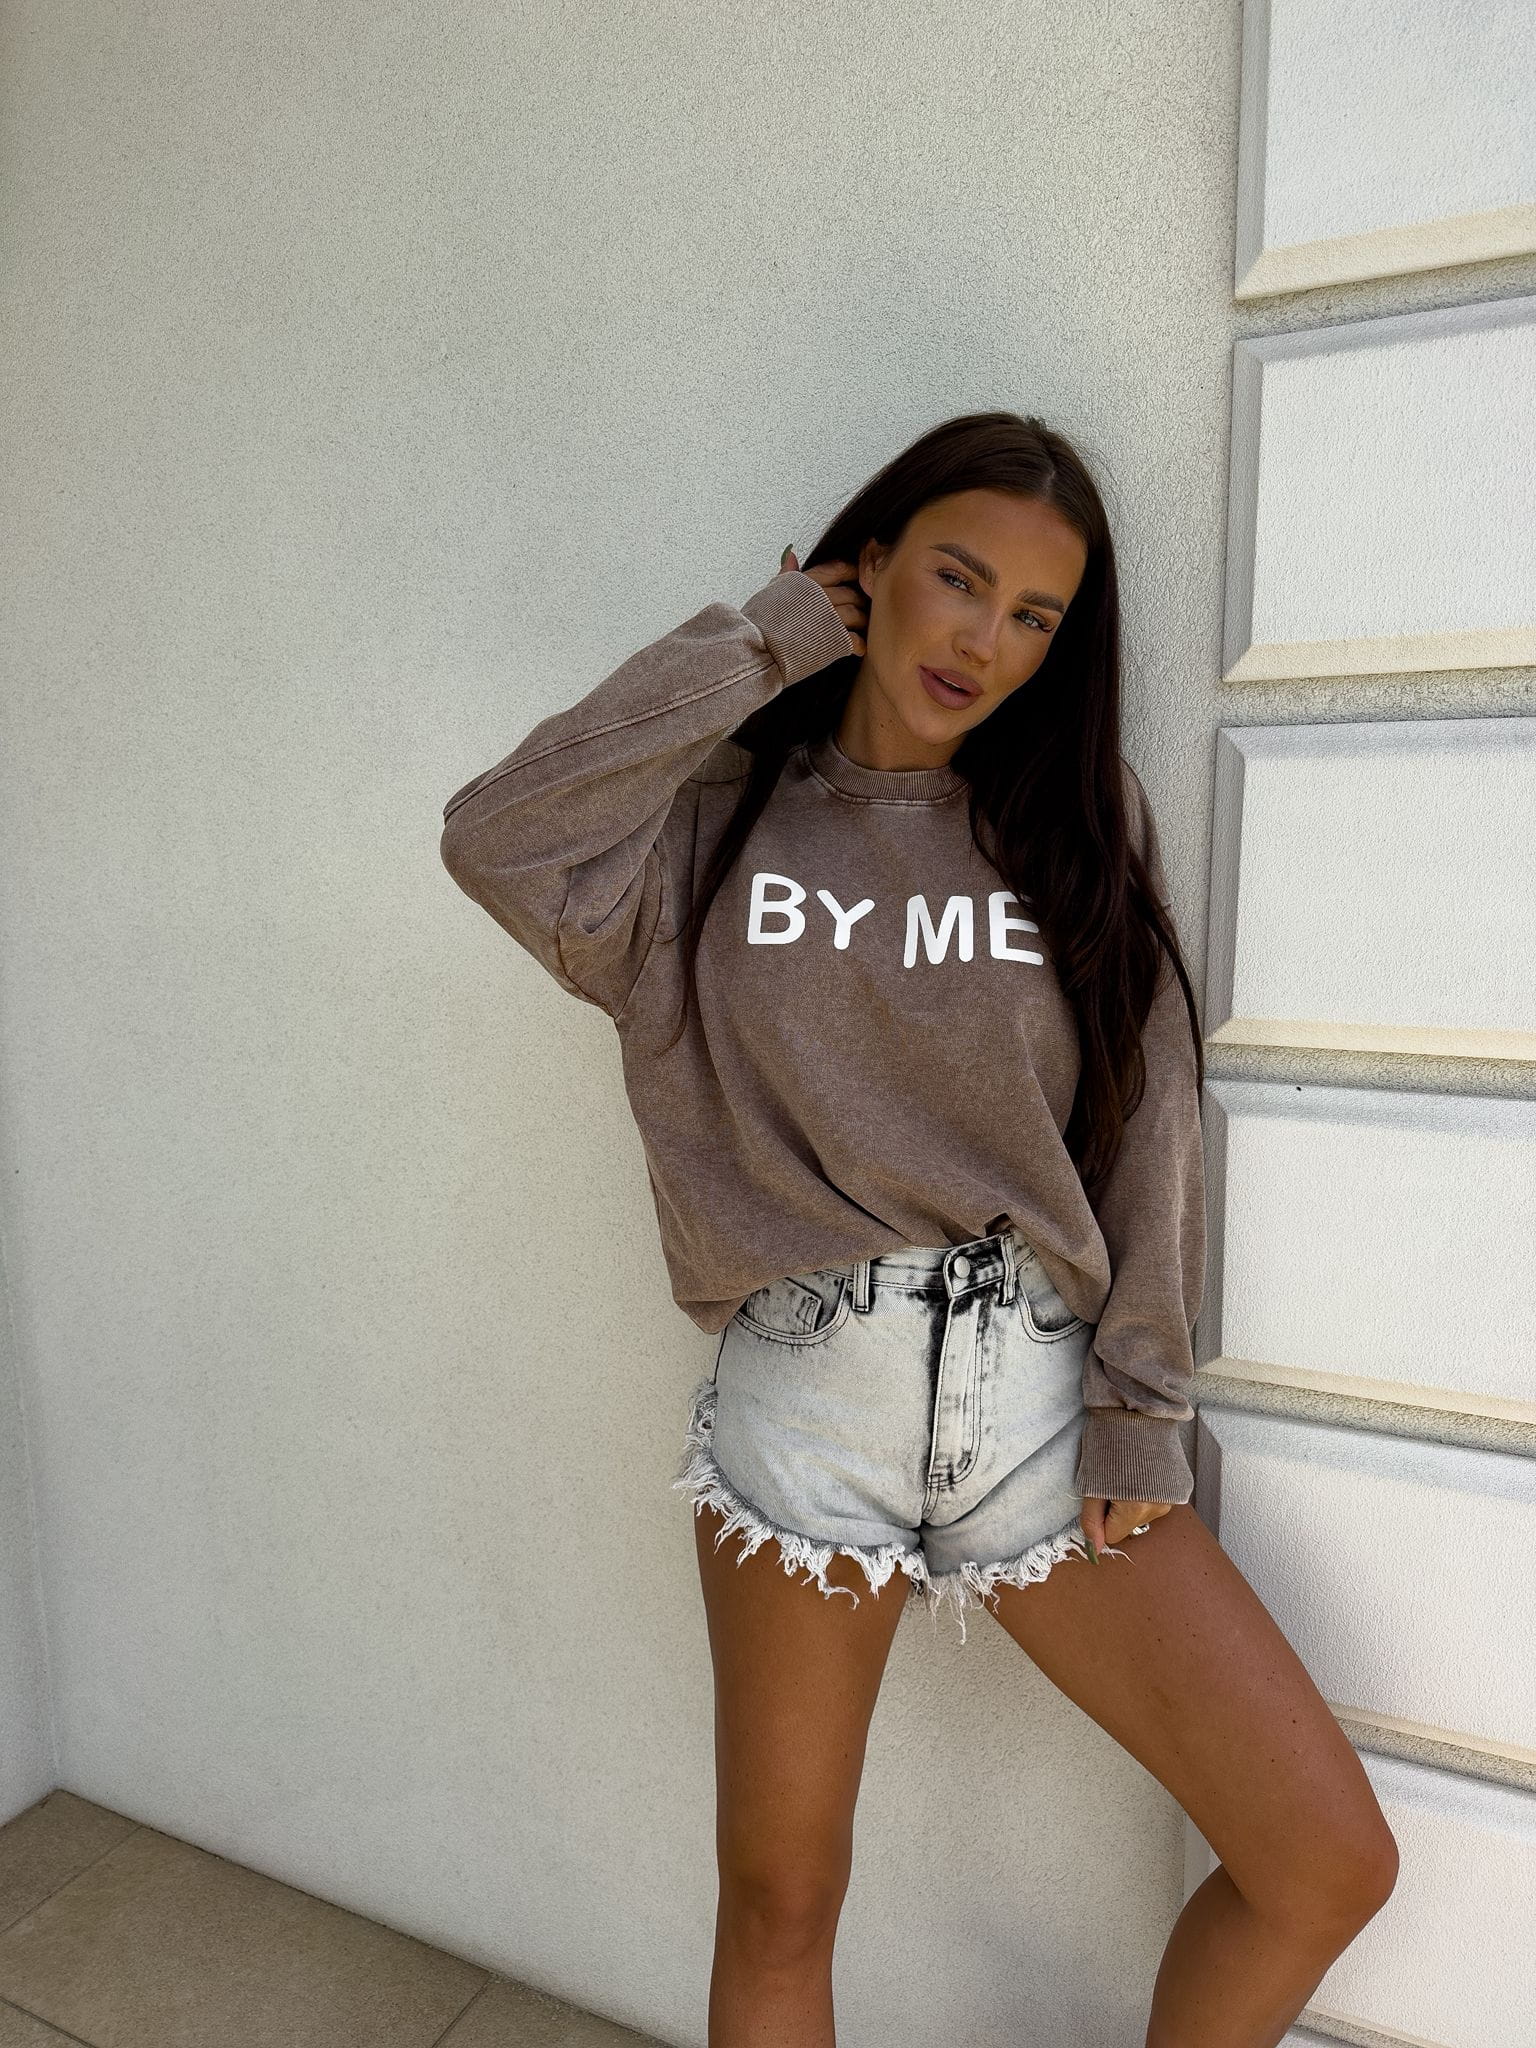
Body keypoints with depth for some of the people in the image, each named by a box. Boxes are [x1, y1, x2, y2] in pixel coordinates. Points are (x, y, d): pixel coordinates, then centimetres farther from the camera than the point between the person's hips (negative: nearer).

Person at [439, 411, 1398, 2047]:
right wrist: (758, 641, -7)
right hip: (803, 1398, -1)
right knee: (778, 1898, 14)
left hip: (1039, 1395, 2)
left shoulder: (1081, 821, 6)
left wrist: (1139, 1407, -3)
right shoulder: (724, 819, 2)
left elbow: (1150, 1120, 3)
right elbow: (497, 838, -17)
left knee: (1330, 1861, 2)